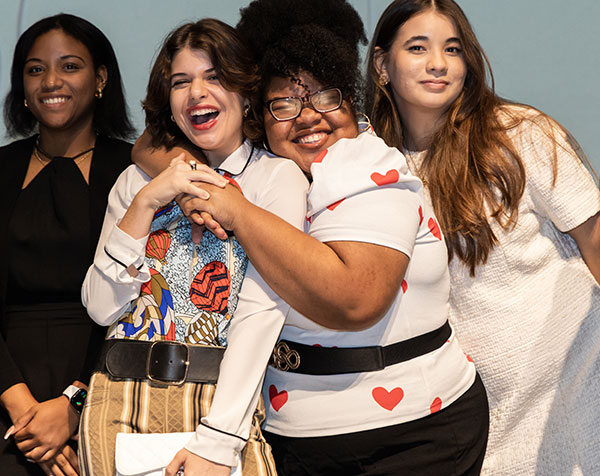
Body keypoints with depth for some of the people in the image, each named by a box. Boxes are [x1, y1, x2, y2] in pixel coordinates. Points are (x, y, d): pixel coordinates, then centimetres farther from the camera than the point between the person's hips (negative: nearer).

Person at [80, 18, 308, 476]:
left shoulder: (277, 176, -1)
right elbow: (102, 307, 1)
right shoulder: (137, 180, 11)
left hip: (220, 403, -3)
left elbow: (263, 313, -12)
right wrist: (145, 203, -8)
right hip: (122, 399, 3)